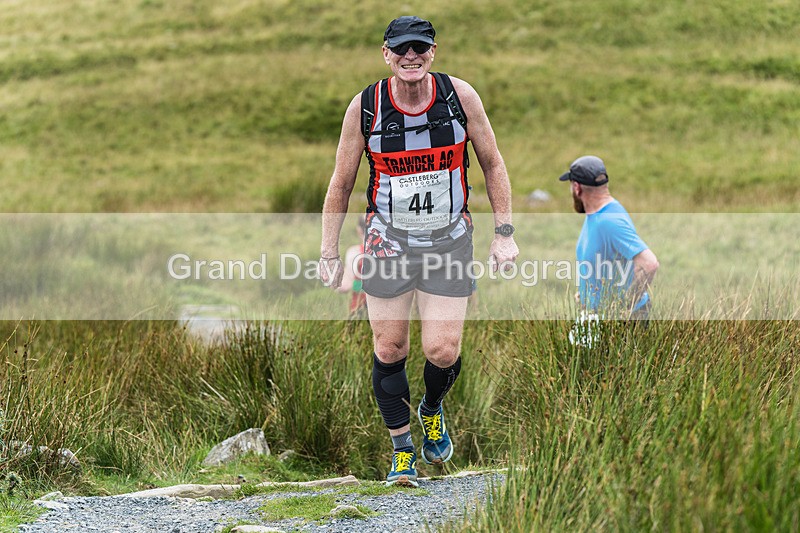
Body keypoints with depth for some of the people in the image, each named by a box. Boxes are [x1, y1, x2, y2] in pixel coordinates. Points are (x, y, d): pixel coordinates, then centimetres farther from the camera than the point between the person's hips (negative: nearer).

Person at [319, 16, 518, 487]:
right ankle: (402, 449, 17)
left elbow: (493, 165, 3)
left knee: (443, 351, -6)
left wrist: (505, 233, -1)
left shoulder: (460, 95, -9)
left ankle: (433, 411, 28)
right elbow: (341, 184, 2)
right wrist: (329, 253, 1)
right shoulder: (365, 107, -10)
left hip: (450, 240, 0)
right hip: (388, 241, 0)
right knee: (389, 350, 0)